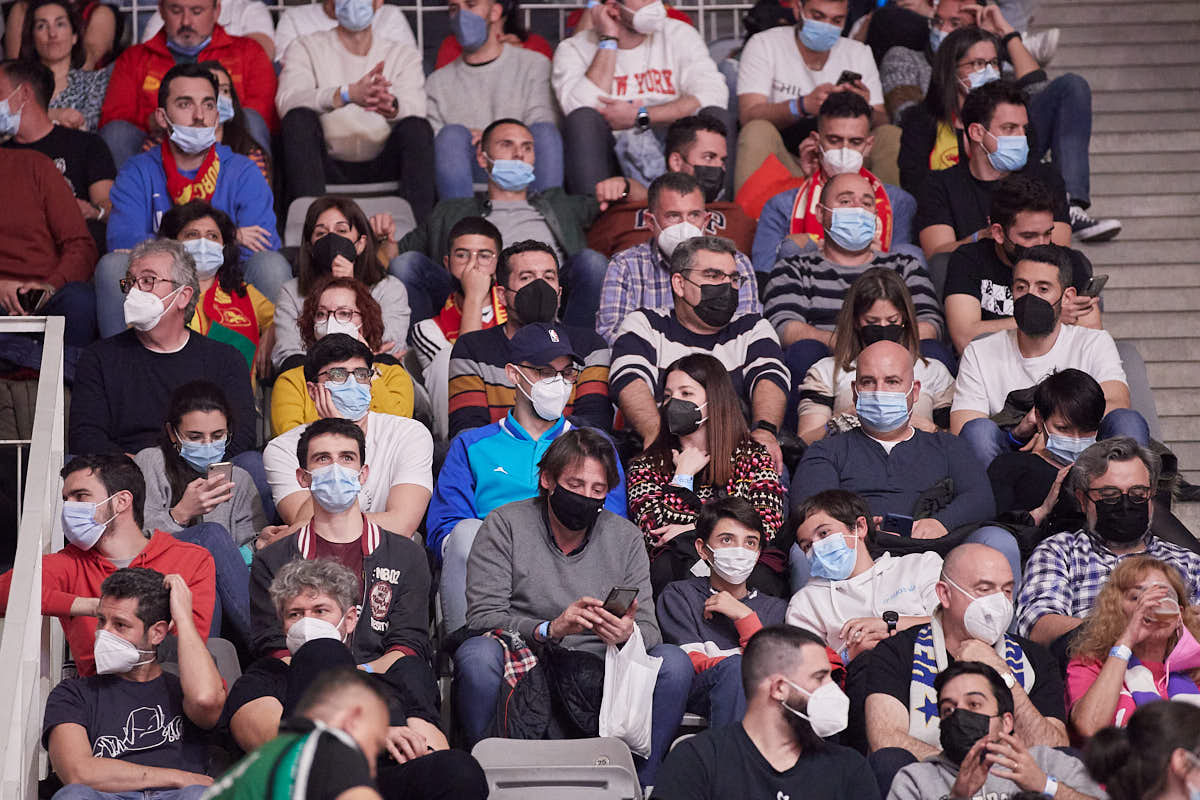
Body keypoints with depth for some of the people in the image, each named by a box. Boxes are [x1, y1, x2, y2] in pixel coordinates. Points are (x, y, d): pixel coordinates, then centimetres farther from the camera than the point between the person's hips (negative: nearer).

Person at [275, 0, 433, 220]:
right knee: (299, 118, -27)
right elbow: (286, 101, -12)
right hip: (328, 166, -1)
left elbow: (415, 110, -7)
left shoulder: (403, 53, 15)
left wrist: (391, 107, -34)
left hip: (381, 167, 1)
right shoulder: (307, 47, 10)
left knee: (418, 127, -25)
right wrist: (348, 94, -30)